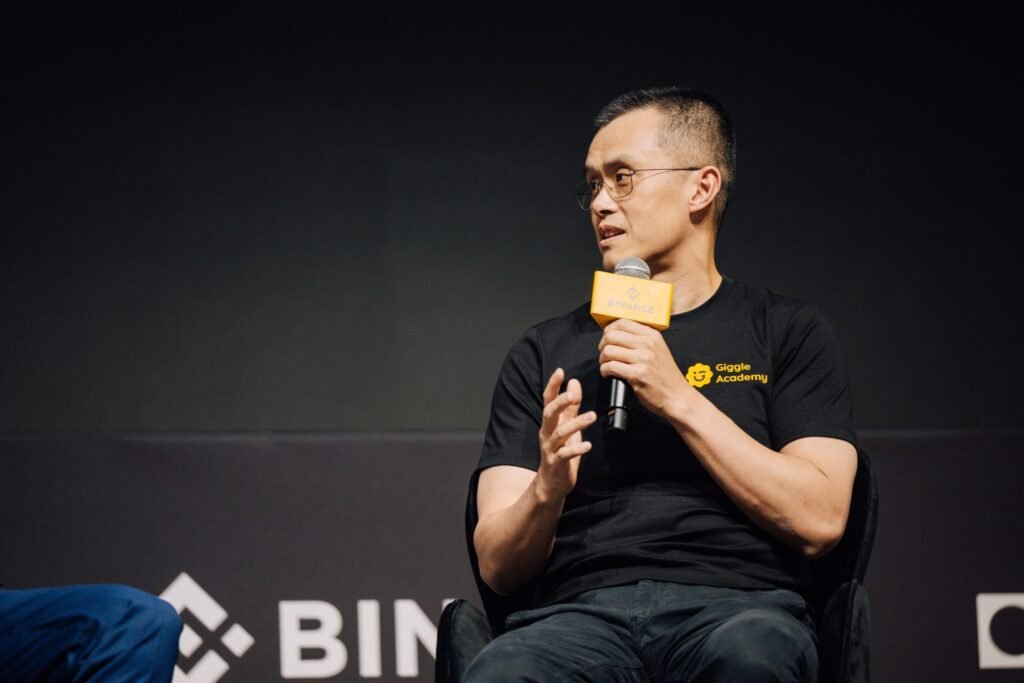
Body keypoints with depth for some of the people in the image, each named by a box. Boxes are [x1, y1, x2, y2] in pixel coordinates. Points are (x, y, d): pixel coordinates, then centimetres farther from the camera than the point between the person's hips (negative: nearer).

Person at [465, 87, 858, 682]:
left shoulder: (788, 332, 15)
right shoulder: (544, 353, 20)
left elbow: (820, 520, 0)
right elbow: (498, 566, 12)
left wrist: (680, 399, -6)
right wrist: (548, 487, -11)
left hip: (739, 608, -1)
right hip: (582, 612, 1)